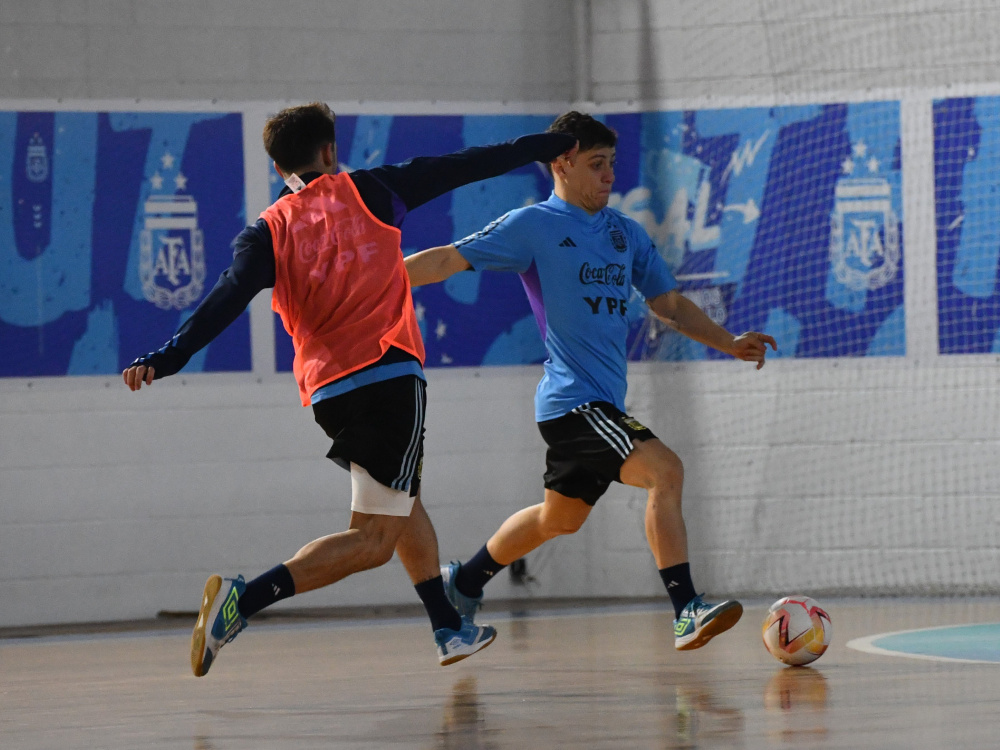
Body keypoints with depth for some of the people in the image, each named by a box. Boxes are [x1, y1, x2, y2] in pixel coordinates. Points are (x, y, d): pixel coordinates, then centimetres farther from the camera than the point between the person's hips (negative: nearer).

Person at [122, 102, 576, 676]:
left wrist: (165, 359, -10)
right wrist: (545, 146, 23)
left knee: (404, 498, 28)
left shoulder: (269, 232, 9)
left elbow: (227, 301, -6)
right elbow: (461, 167, 12)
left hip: (328, 391, 5)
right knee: (373, 539, -6)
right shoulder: (366, 191, 6)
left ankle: (450, 629, 32)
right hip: (390, 374, -5)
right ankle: (245, 600, -24)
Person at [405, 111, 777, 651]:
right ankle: (687, 614, -27)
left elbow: (669, 304, 21)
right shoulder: (533, 225, -5)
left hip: (605, 401, 8)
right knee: (664, 470, -24)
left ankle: (464, 583, 40)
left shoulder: (626, 233, 15)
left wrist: (729, 343, 11)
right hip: (573, 398, -8)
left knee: (559, 518, 21)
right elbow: (447, 261, -4)